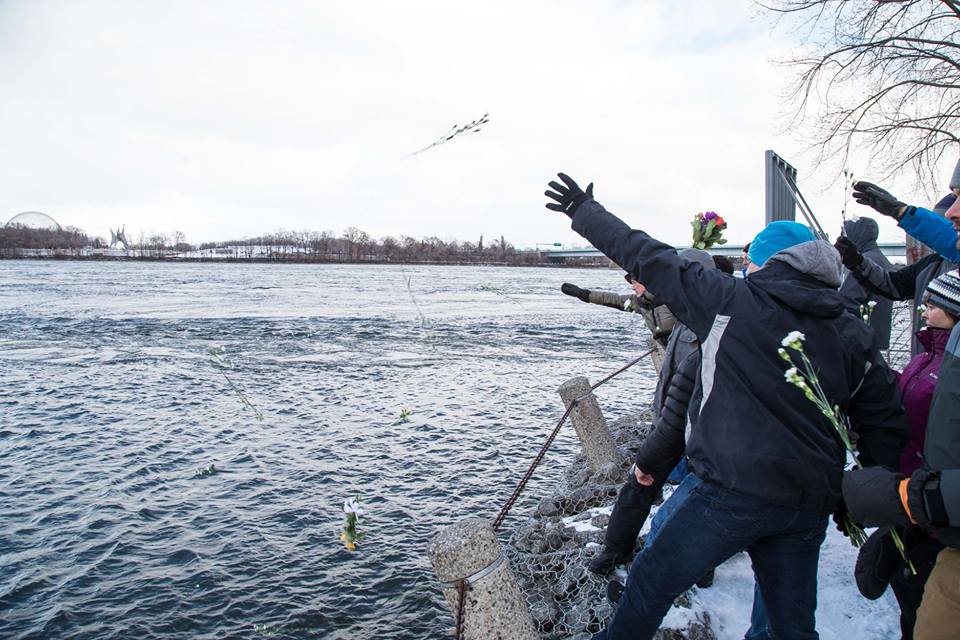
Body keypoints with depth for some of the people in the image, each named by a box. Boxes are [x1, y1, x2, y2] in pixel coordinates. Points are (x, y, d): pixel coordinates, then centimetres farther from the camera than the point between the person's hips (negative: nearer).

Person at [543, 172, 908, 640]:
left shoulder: (733, 302, -5)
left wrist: (586, 211, 10)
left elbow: (651, 260, -1)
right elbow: (887, 423, 12)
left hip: (735, 486, -6)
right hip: (810, 504, 6)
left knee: (653, 580, 12)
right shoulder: (854, 336, 10)